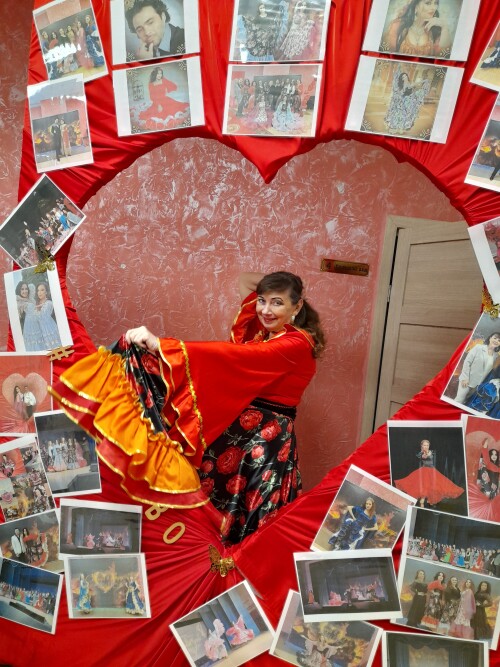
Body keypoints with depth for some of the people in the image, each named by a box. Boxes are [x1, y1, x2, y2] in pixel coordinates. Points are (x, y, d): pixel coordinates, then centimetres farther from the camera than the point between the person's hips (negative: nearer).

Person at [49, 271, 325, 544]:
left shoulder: (296, 344, -17)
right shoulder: (262, 329, 7)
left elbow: (233, 356, -29)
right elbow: (245, 281, 20)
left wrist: (159, 344, -34)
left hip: (265, 442, -7)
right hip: (235, 427, 7)